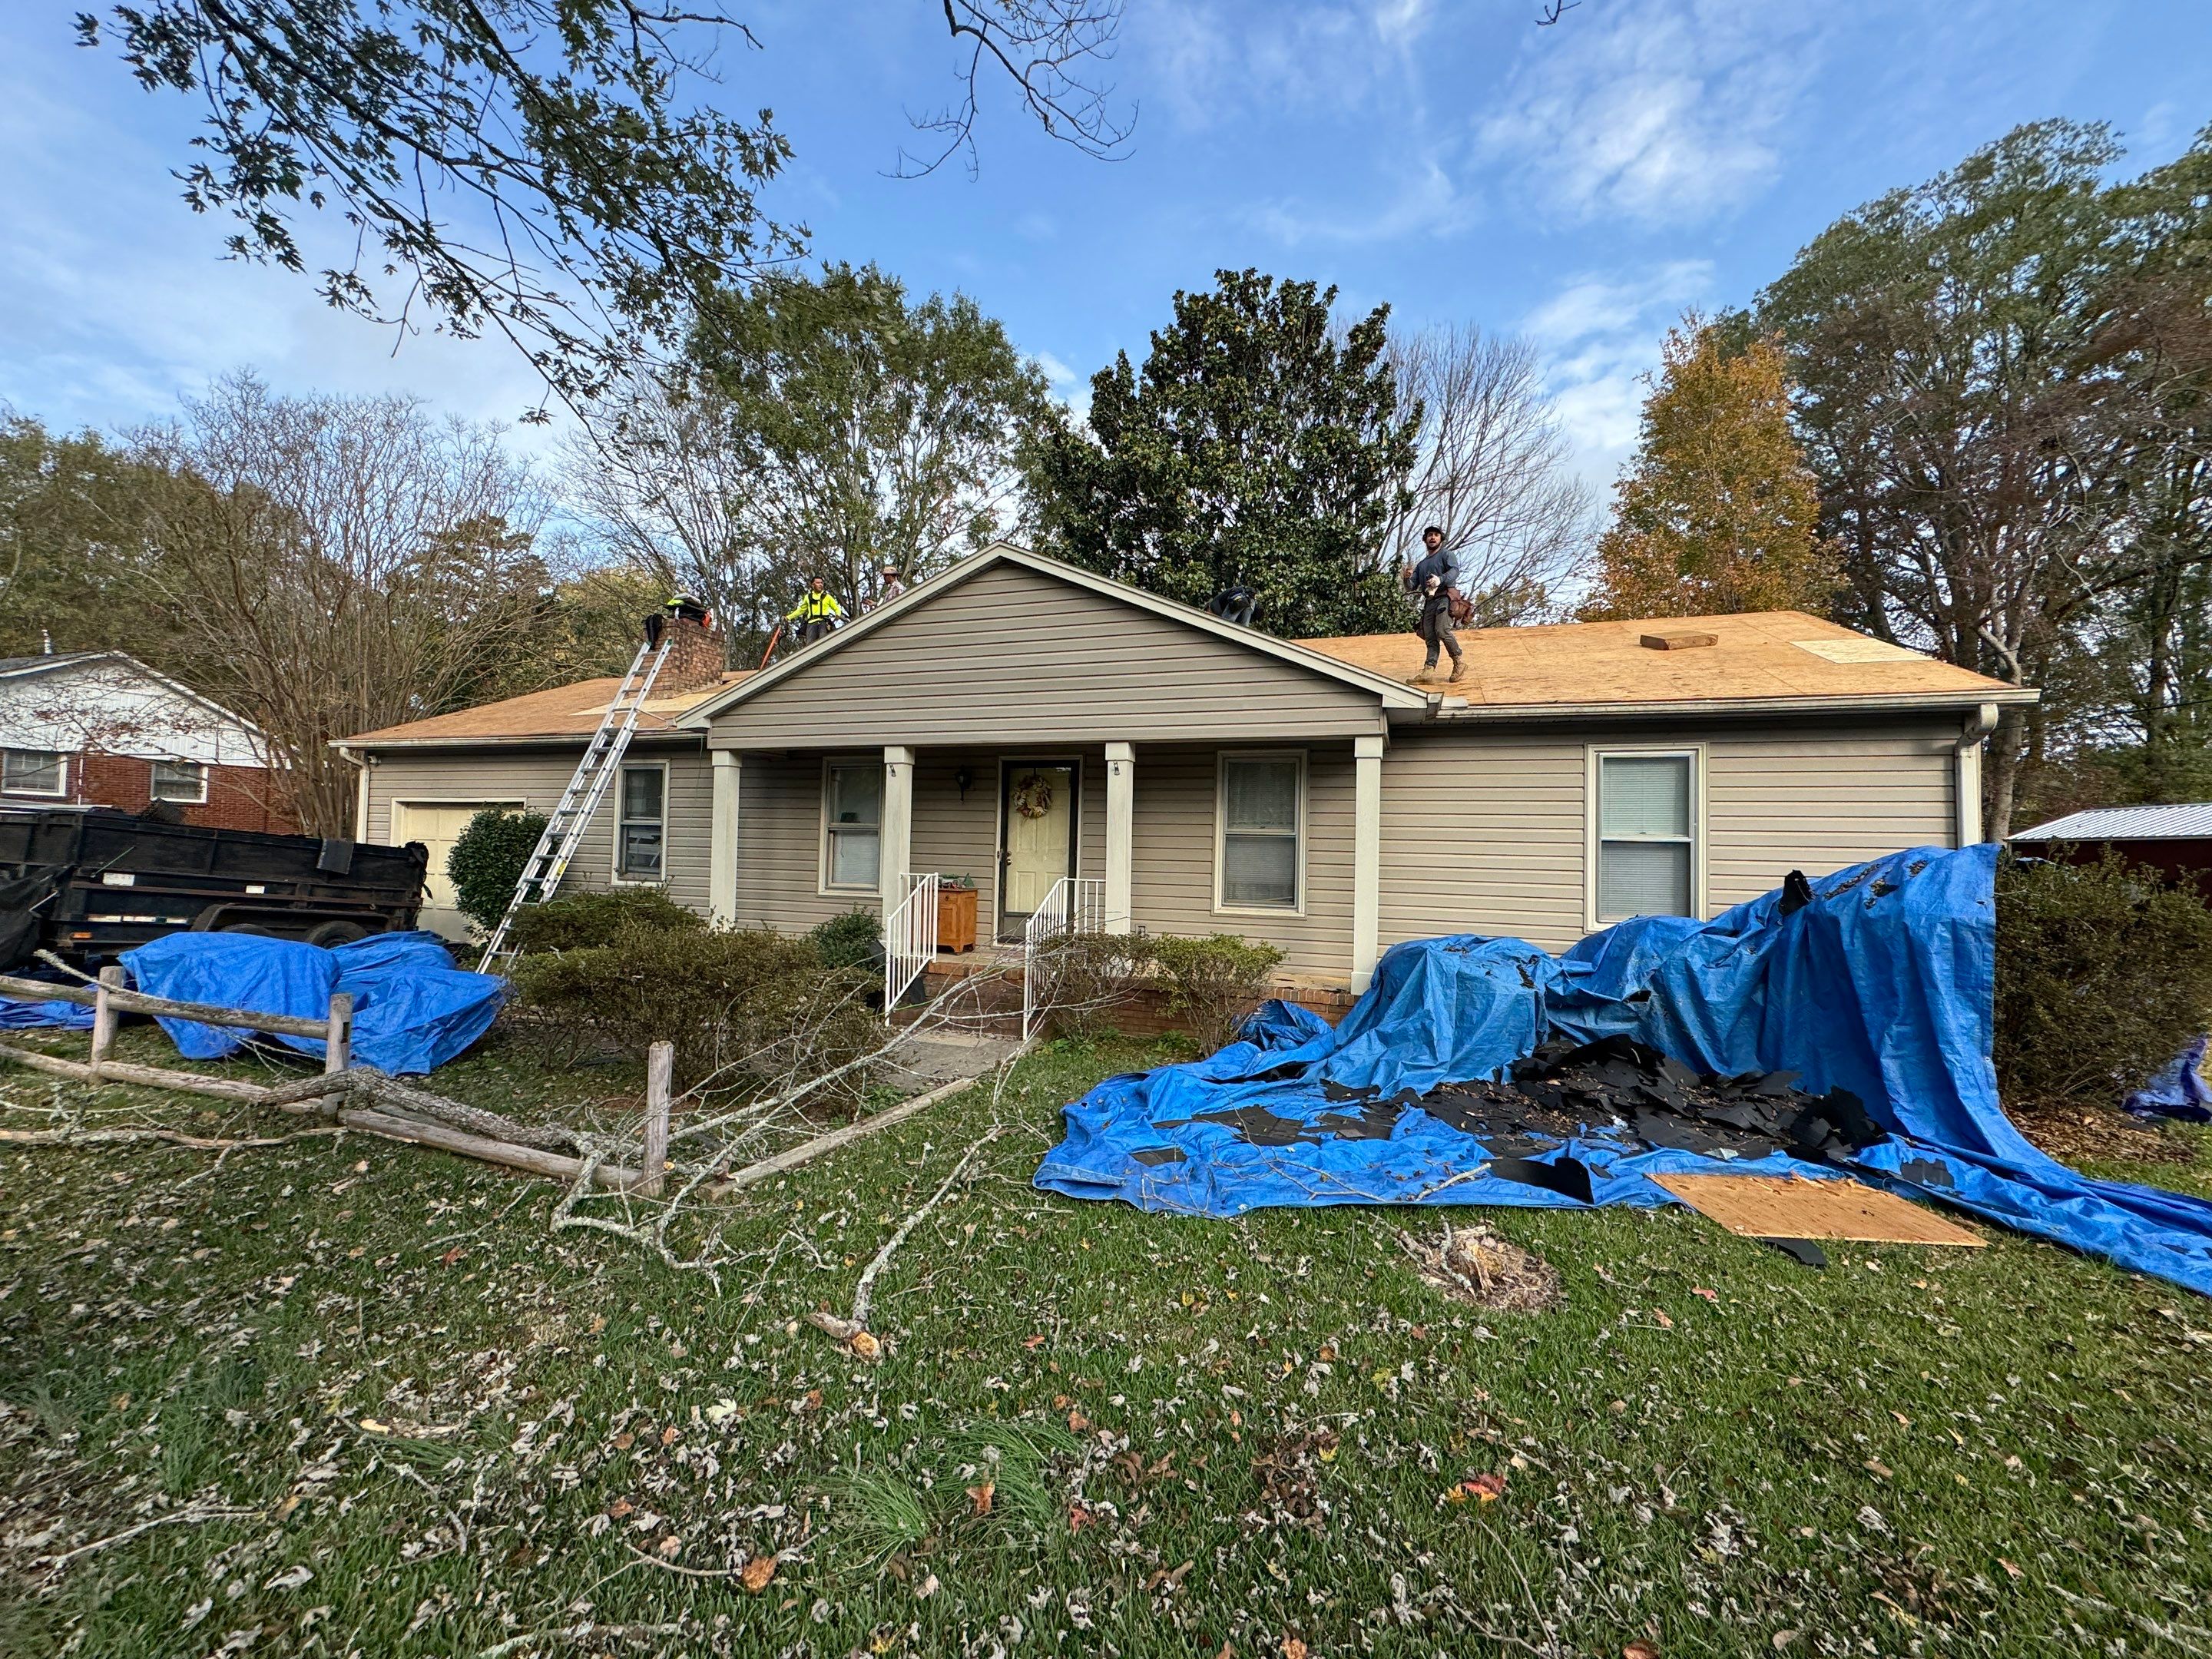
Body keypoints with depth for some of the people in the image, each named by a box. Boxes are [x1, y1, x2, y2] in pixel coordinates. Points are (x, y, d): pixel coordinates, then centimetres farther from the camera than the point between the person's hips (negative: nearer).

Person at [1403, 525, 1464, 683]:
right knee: (1430, 637, -8)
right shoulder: (1421, 565, 29)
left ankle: (1459, 662, -14)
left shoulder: (1446, 555, 12)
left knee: (1442, 630, -24)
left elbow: (1455, 571, -10)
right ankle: (1429, 669, -19)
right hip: (1429, 602, 6)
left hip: (1445, 597, -6)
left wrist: (1440, 579, -31)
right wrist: (1407, 578, -2)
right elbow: (1411, 588, 22)